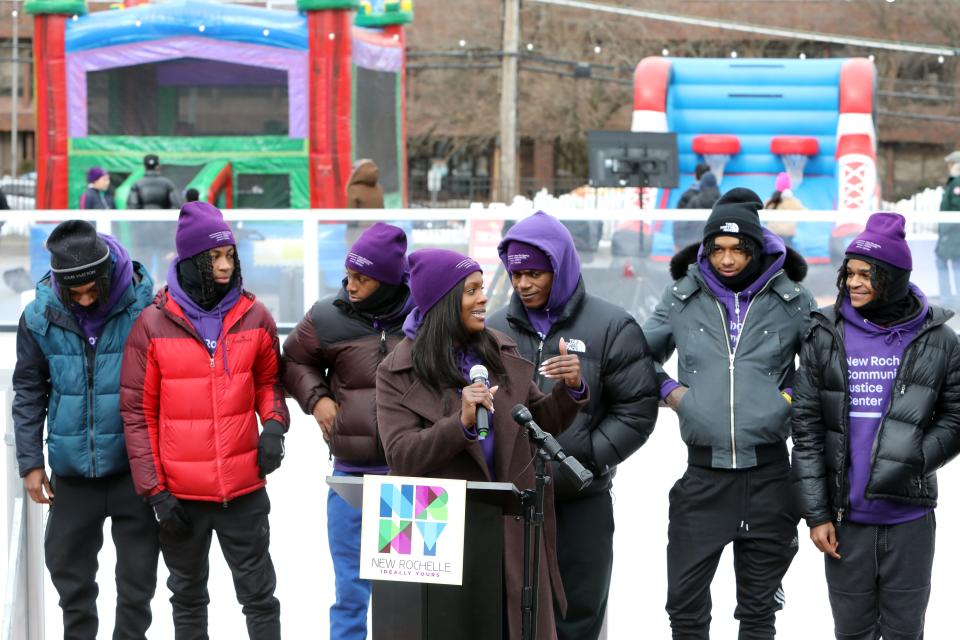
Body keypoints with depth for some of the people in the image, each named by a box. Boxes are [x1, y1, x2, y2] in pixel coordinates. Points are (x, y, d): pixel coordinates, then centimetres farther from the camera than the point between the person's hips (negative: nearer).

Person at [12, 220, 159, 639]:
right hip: (72, 468, 2)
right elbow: (29, 392, 5)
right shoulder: (40, 317, -5)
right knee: (67, 563, 12)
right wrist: (30, 462, 3)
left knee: (137, 571, 6)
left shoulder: (142, 307, -11)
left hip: (133, 464, -2)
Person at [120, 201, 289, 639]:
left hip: (244, 488, 1)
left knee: (258, 594, 7)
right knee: (188, 596, 15)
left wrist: (274, 423, -7)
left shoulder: (254, 317, -1)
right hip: (180, 492, -1)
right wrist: (153, 488, -5)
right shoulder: (153, 324, -7)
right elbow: (138, 412, -3)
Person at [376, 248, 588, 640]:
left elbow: (539, 425, 14)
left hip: (513, 530, 3)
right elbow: (400, 457, -13)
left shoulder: (502, 352, 9)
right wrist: (462, 423, -25)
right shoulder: (398, 373, -3)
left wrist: (570, 390, -5)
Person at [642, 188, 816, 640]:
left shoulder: (792, 301, 2)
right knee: (685, 603, 3)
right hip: (703, 473, 0)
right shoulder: (681, 299, 3)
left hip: (768, 473, 0)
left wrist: (794, 395, -1)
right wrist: (667, 389, 1)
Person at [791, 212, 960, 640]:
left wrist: (913, 461, -15)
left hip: (910, 513, 0)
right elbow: (806, 429, -1)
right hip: (845, 517, 1)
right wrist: (816, 513, -4)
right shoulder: (825, 336, -1)